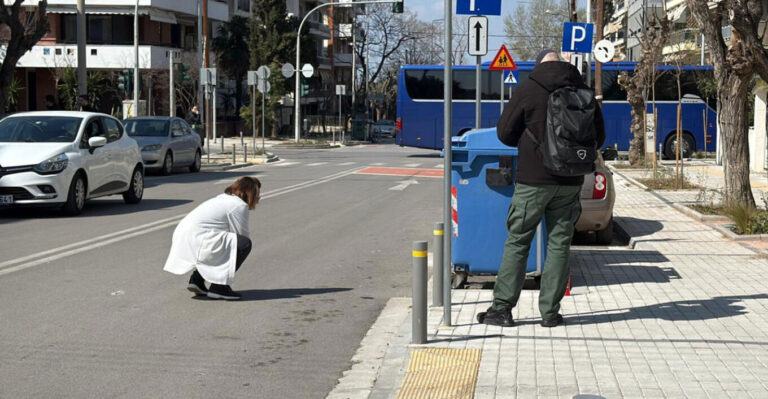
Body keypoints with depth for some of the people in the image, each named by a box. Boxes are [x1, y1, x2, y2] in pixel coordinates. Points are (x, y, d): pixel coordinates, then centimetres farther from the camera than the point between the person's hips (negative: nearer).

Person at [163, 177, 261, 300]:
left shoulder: (224, 198, 25)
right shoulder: (240, 205, -4)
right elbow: (242, 235, 0)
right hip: (195, 241, -10)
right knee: (244, 244, -10)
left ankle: (196, 280, 23)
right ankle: (218, 287, -6)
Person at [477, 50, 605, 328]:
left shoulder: (528, 89, -7)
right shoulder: (583, 91, 4)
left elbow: (505, 133, -5)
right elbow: (598, 136, 12)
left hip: (534, 180, -3)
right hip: (570, 182, 3)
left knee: (517, 242, 3)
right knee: (559, 244, 8)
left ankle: (502, 308, 3)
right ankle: (550, 312, 9)